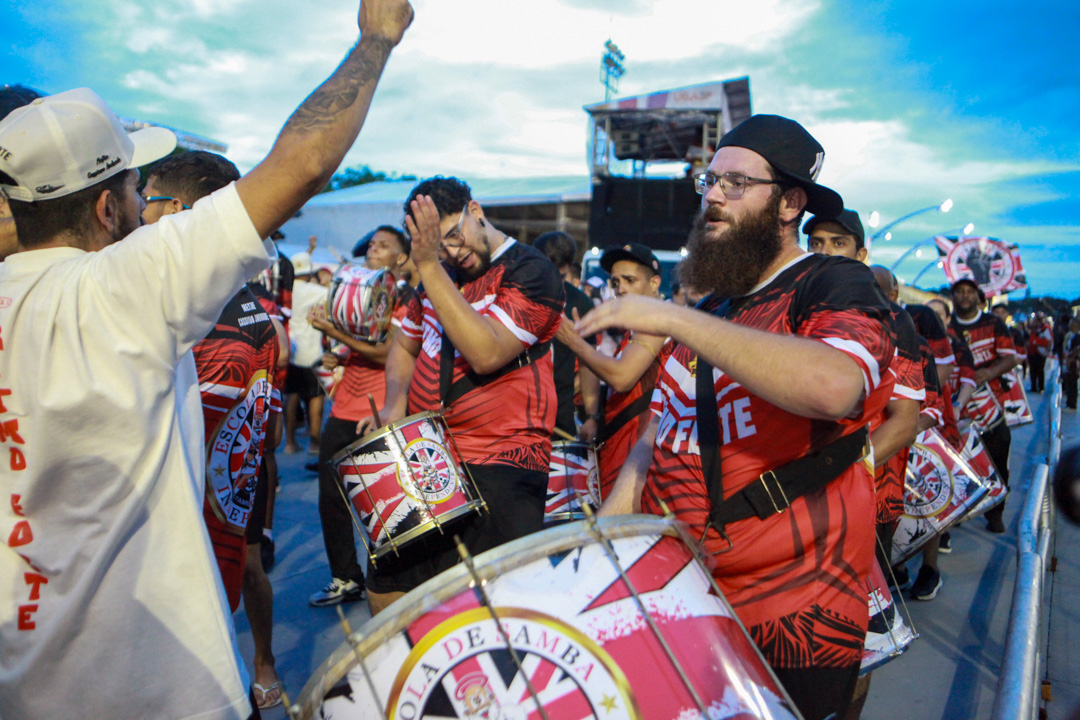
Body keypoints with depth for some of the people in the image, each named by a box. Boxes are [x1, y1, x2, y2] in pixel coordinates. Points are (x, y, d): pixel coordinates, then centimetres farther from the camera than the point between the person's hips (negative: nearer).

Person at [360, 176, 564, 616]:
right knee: (384, 592, 15)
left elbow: (486, 353, -24)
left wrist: (429, 267, -22)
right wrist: (395, 403, 4)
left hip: (501, 472, -7)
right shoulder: (441, 275, 13)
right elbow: (405, 345, 24)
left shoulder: (531, 273, -9)